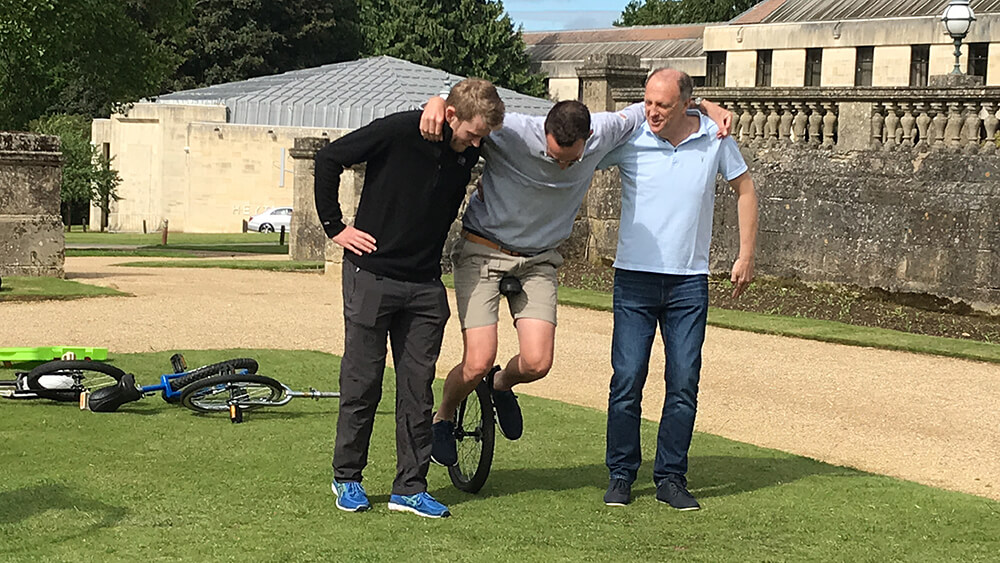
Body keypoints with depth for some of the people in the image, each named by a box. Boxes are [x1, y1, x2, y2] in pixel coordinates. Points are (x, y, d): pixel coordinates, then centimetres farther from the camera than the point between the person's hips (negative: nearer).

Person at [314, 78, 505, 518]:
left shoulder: (467, 153, 0)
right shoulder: (400, 131, -15)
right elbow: (329, 158, -7)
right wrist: (334, 226, -6)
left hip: (425, 285, 4)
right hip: (372, 275, -4)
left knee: (418, 388, 4)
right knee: (362, 382, 4)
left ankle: (410, 486, 12)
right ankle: (346, 478, 19)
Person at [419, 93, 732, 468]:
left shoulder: (602, 133, -14)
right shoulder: (510, 133, -25)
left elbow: (646, 109, 4)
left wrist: (707, 107, -3)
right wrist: (436, 103, -38)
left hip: (538, 261, 3)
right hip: (483, 253, -3)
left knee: (537, 363, -12)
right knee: (478, 363, -13)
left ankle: (502, 385, 26)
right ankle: (443, 418, 20)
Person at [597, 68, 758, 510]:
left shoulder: (714, 137, -1)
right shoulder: (628, 139, -6)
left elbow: (743, 188, 13)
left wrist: (746, 255, 10)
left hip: (689, 281, 1)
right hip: (635, 277, -1)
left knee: (684, 382, 0)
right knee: (627, 378, -4)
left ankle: (671, 478, 12)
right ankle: (621, 475, 10)